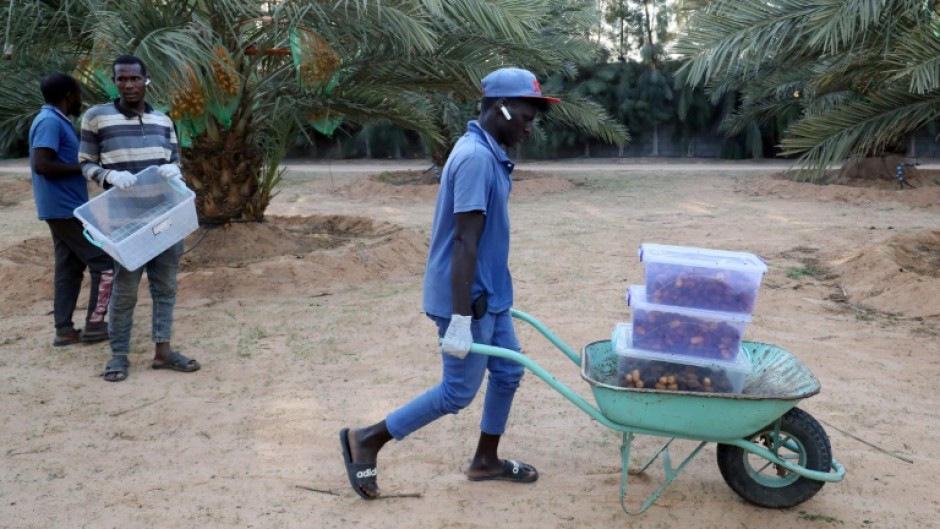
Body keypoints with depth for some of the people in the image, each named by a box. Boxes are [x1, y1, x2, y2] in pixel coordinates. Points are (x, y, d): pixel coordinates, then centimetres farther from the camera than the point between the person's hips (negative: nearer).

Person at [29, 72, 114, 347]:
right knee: (105, 262, -5)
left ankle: (64, 330, 14)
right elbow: (41, 164, -25)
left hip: (66, 207, 10)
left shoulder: (56, 121, 16)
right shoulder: (50, 122, -15)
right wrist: (82, 167, -17)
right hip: (65, 208, -10)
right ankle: (94, 324, 1)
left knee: (69, 269, 11)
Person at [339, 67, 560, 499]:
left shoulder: (488, 154, 10)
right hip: (469, 300, -10)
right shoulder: (476, 158, -23)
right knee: (458, 392, 1)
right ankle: (365, 440, 11)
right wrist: (459, 318, -27)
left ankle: (485, 460, 31)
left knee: (508, 372, 16)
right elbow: (464, 243, -27)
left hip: (489, 294, 10)